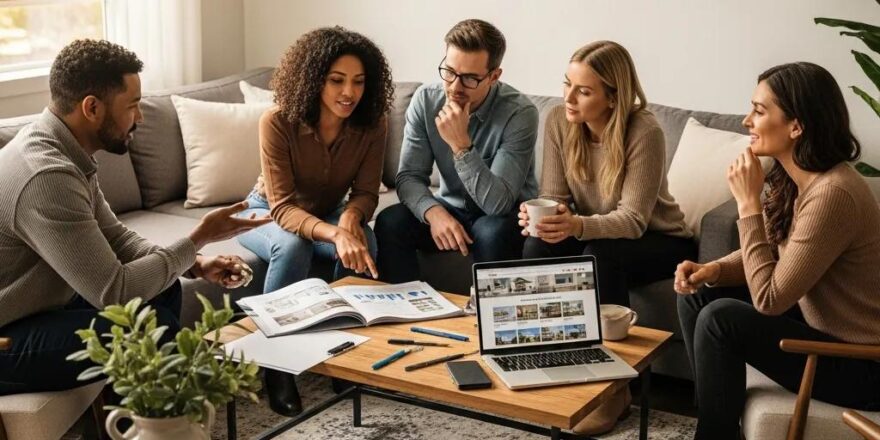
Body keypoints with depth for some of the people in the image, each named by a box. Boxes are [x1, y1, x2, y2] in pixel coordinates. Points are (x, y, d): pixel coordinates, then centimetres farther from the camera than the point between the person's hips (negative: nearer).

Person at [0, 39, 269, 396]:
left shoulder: (62, 149, 2)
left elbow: (114, 237, 12)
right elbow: (114, 292, -27)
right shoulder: (47, 176, -29)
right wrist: (199, 238, -16)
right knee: (155, 328, -20)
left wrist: (195, 264, -3)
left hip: (36, 307, 10)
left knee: (163, 288, 10)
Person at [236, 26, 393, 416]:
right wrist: (335, 234, -52)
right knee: (293, 247, -36)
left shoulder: (371, 125, -20)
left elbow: (366, 192, -14)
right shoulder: (278, 122, -31)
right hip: (268, 213, -3)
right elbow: (283, 207, -35)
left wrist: (351, 217, -39)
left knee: (363, 240, -29)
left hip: (326, 213, 3)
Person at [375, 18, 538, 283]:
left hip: (507, 217, -3)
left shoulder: (519, 113, -24)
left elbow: (498, 203, -30)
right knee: (390, 222, -22)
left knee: (491, 233, -36)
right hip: (452, 210, 4)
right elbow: (409, 176, -12)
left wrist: (461, 144, -39)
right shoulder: (425, 100, -11)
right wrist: (433, 211, -33)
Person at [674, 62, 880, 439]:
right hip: (820, 327, 9)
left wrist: (748, 201, -22)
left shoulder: (831, 193, -28)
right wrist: (712, 270, -8)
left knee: (720, 319, -21)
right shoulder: (796, 179, 1)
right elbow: (769, 255, 12)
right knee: (697, 296, 4)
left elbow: (769, 299, -25)